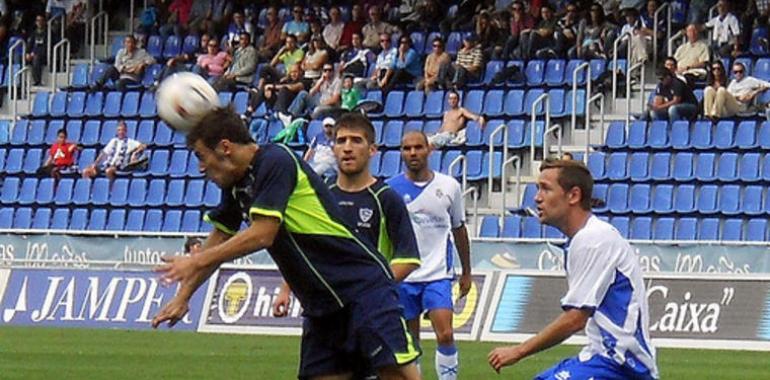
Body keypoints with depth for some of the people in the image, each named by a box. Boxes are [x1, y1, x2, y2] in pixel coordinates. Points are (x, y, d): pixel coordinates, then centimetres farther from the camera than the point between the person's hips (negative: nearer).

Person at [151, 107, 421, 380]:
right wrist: (183, 296, 22)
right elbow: (219, 240, 25)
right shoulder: (236, 186, 12)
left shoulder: (276, 161, -15)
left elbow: (262, 235, -20)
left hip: (364, 288, -9)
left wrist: (195, 263, -12)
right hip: (321, 306, 9)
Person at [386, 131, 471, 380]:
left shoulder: (449, 186, 2)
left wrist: (466, 272, 17)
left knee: (445, 334, -15)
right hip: (402, 277, 0)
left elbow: (459, 229, 13)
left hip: (437, 275, 0)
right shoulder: (390, 189, -2)